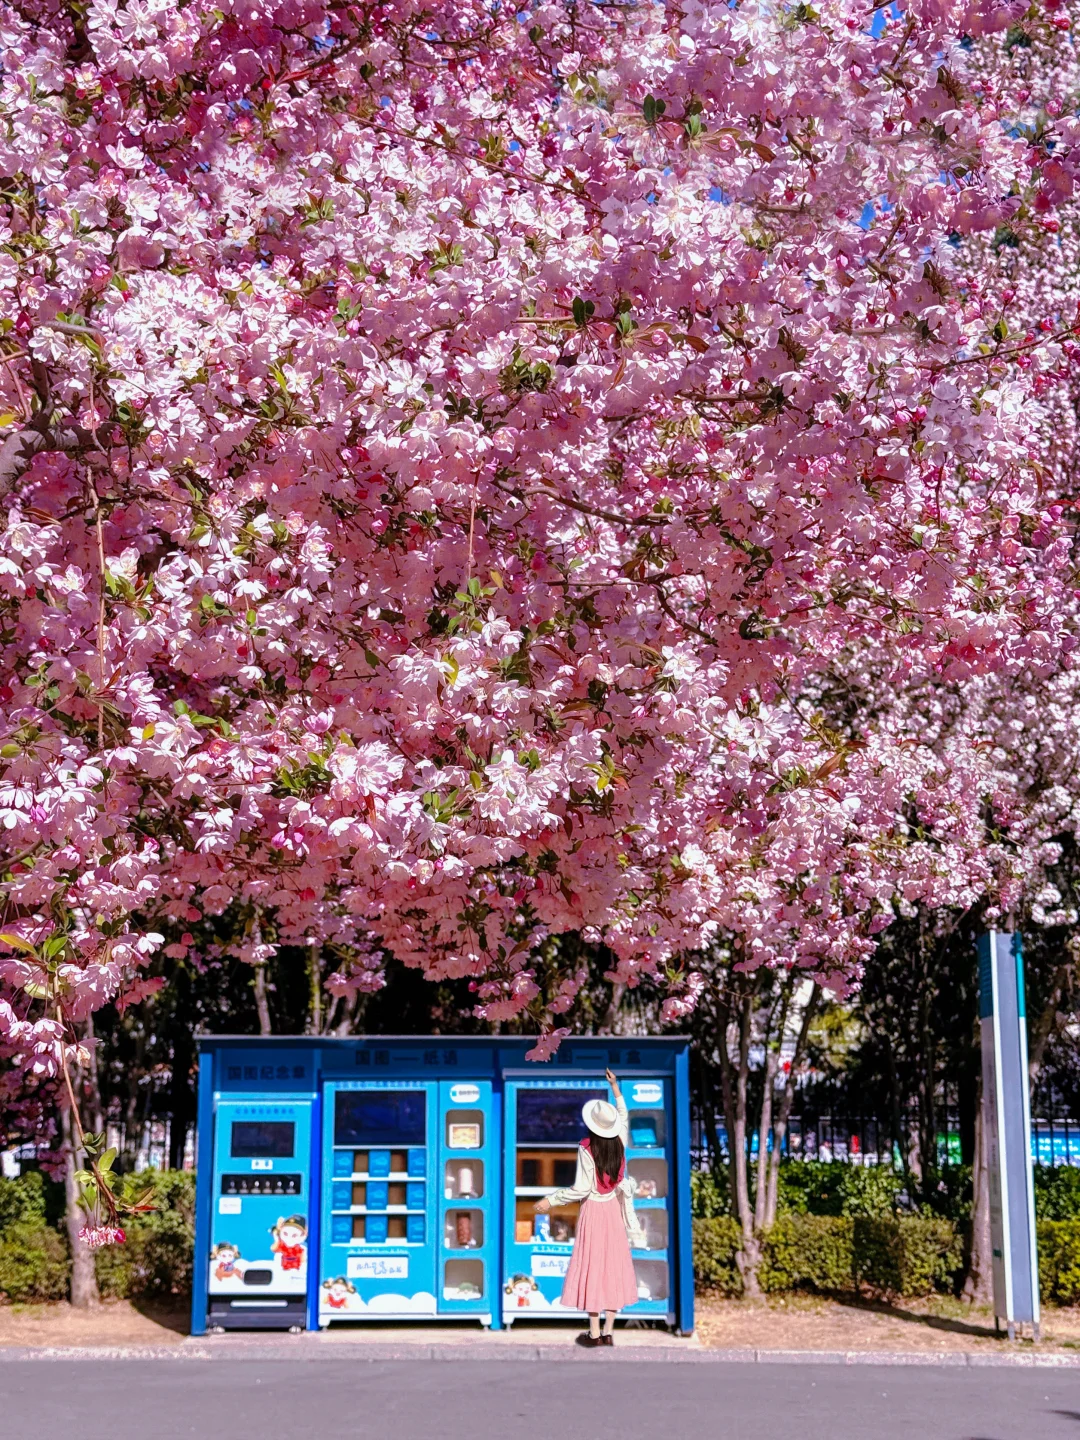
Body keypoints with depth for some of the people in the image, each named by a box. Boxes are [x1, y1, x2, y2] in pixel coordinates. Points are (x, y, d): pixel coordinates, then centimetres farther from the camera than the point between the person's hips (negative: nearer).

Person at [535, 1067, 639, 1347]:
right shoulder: (619, 1142, -4)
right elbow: (623, 1116, 17)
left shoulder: (587, 1149, -19)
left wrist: (550, 1200, -12)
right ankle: (608, 1331, 11)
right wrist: (615, 1088, 27)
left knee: (592, 1267, 1)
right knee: (613, 1266, 8)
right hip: (613, 1209, 5)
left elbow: (581, 1189, -18)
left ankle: (594, 1334, 4)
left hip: (593, 1210, -5)